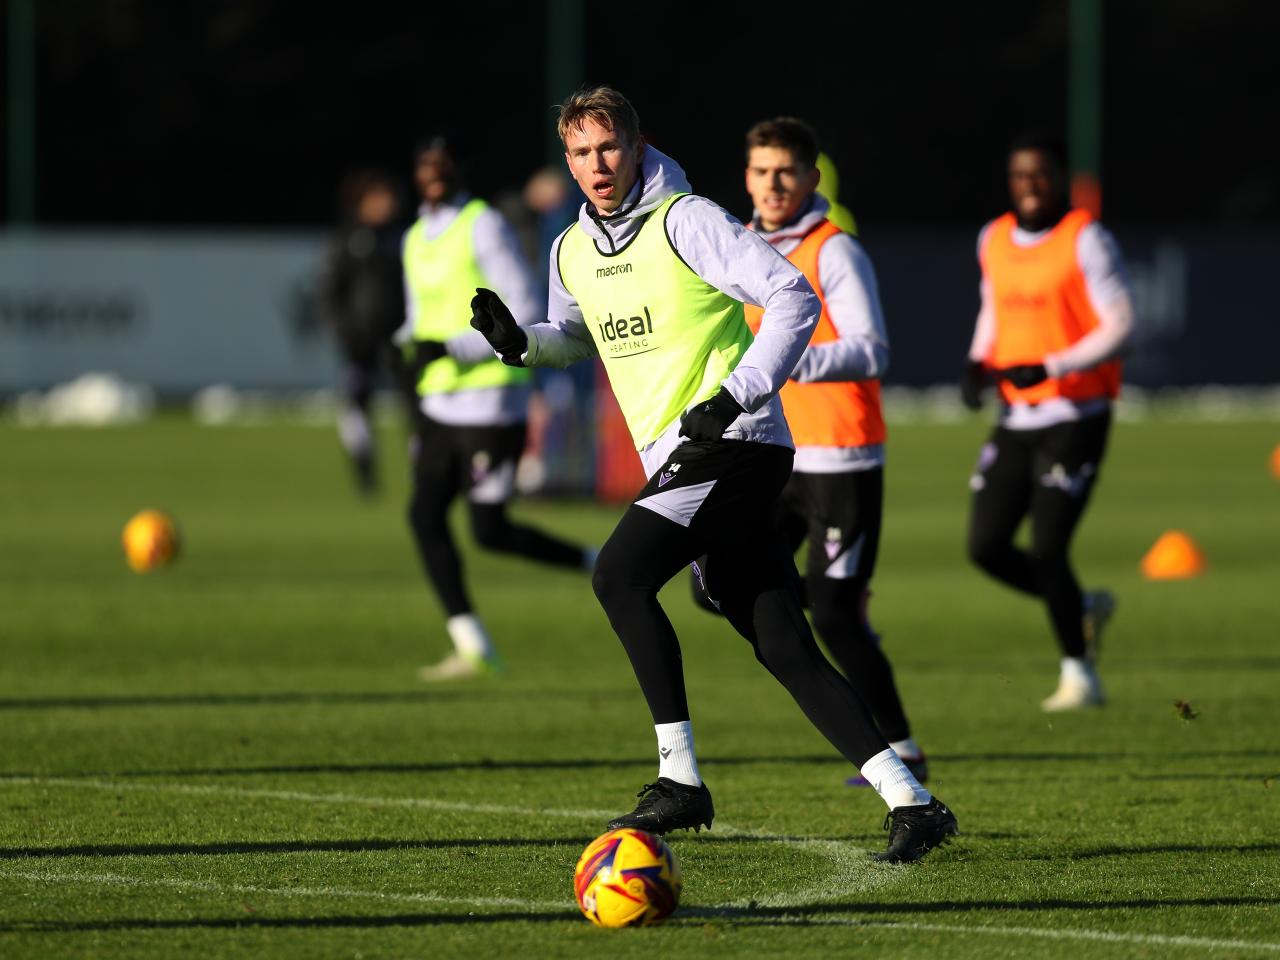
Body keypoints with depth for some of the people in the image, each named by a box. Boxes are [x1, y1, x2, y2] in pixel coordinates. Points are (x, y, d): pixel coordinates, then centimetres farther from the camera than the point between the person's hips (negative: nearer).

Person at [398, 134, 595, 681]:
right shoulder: (416, 240, 15)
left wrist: (455, 348, -21)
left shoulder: (483, 227, -10)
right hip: (441, 404, 8)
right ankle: (471, 647, 3)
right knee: (425, 515, -1)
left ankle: (597, 565, 11)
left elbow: (525, 314, -15)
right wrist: (411, 344, 3)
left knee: (490, 529, -10)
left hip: (490, 402, -8)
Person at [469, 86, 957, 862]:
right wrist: (520, 342, 11)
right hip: (680, 458, 8)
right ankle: (911, 803, -1)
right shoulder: (572, 253, 15)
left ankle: (681, 780, -15)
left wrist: (736, 395, -21)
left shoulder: (685, 222, -8)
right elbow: (578, 334, 33)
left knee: (620, 575, -20)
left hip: (734, 445, -8)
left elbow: (794, 299, -13)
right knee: (785, 647, 0)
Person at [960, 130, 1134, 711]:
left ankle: (1078, 675, 4)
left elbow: (1120, 327, -12)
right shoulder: (994, 242, 10)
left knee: (1047, 548, -11)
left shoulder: (1087, 242, -10)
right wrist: (979, 362, 4)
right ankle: (1084, 608, 25)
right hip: (1017, 418, 7)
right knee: (986, 547, 1)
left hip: (1074, 417, -7)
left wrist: (1049, 368, -22)